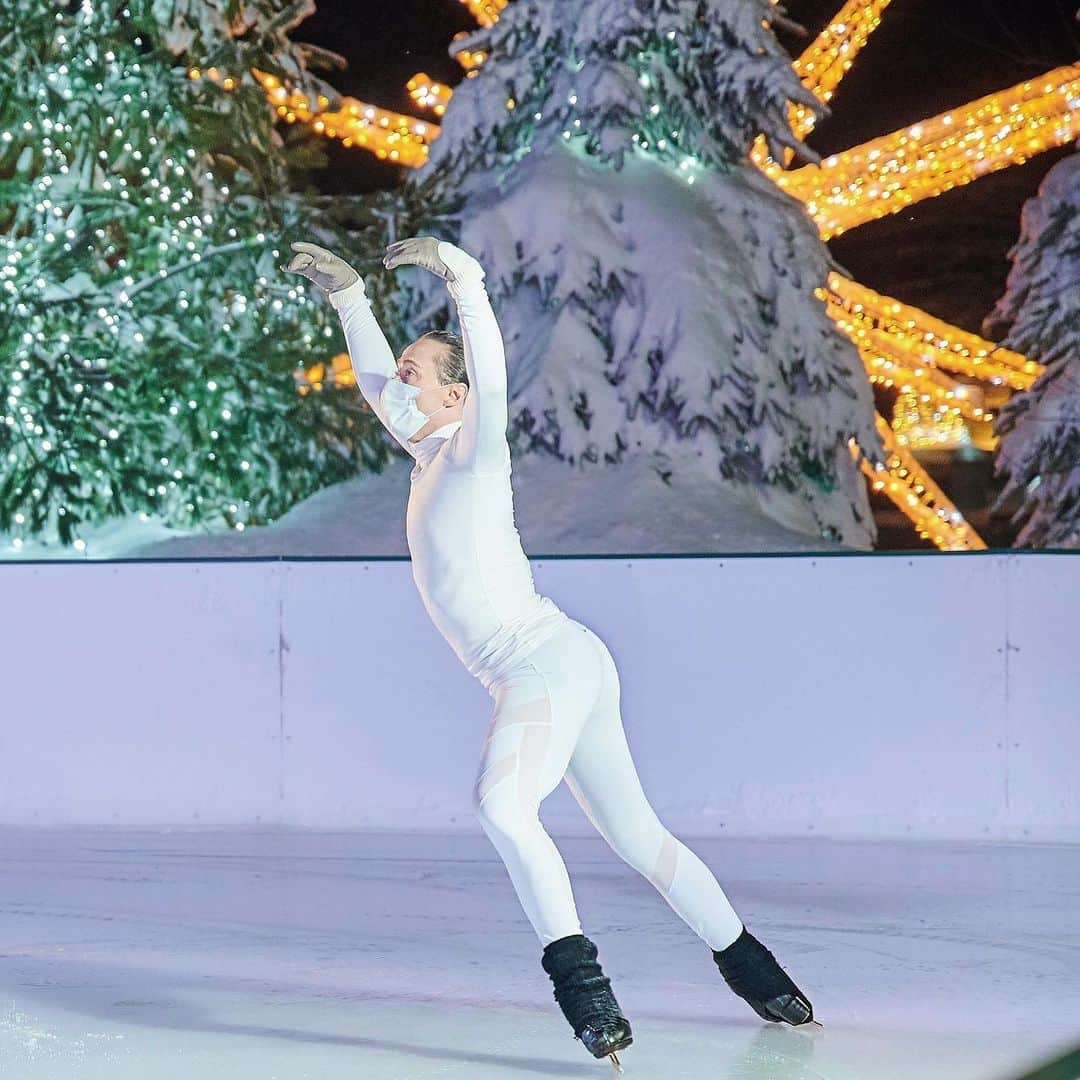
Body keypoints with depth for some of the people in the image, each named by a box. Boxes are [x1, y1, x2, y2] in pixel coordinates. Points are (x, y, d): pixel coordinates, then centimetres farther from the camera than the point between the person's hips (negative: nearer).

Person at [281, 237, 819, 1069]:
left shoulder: (475, 453, -4)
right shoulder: (430, 456, 18)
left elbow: (491, 372, -21)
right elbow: (373, 382, 32)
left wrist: (460, 276, -27)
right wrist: (349, 296, 31)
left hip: (549, 659, -9)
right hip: (543, 674, 9)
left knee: (504, 804, -30)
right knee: (637, 836, 10)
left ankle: (580, 980, -33)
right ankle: (750, 966, 17)